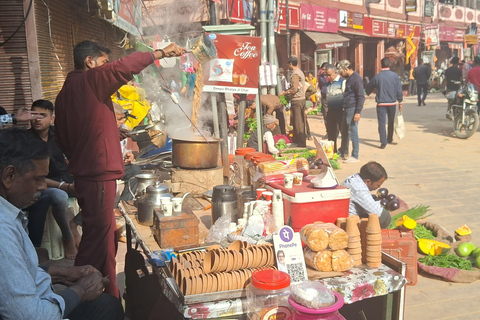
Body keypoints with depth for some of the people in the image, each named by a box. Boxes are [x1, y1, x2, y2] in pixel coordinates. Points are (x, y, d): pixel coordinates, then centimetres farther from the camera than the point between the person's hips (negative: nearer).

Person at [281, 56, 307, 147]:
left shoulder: (295, 74, -14)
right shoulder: (300, 72, 16)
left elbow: (294, 89, -21)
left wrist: (284, 93, -8)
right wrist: (287, 92, 15)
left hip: (296, 100, -10)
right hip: (302, 99, 10)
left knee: (298, 122, -6)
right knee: (301, 121, 13)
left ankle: (301, 143, -3)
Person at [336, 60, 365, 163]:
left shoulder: (356, 78, -14)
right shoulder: (348, 78, 15)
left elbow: (361, 97, -18)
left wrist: (358, 112, -22)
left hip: (353, 109, -10)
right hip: (347, 109, 10)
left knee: (352, 133, -5)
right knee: (344, 131, 17)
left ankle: (355, 156, 3)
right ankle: (343, 152, 30)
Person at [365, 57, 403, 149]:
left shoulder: (377, 77, -5)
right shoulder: (395, 75, -4)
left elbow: (369, 87, 9)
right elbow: (399, 89, -3)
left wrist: (368, 93, 32)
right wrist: (400, 101, 6)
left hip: (381, 103, -2)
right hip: (392, 103, 2)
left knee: (381, 122, -2)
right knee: (391, 122, 18)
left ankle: (383, 142, -11)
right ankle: (389, 139, 34)